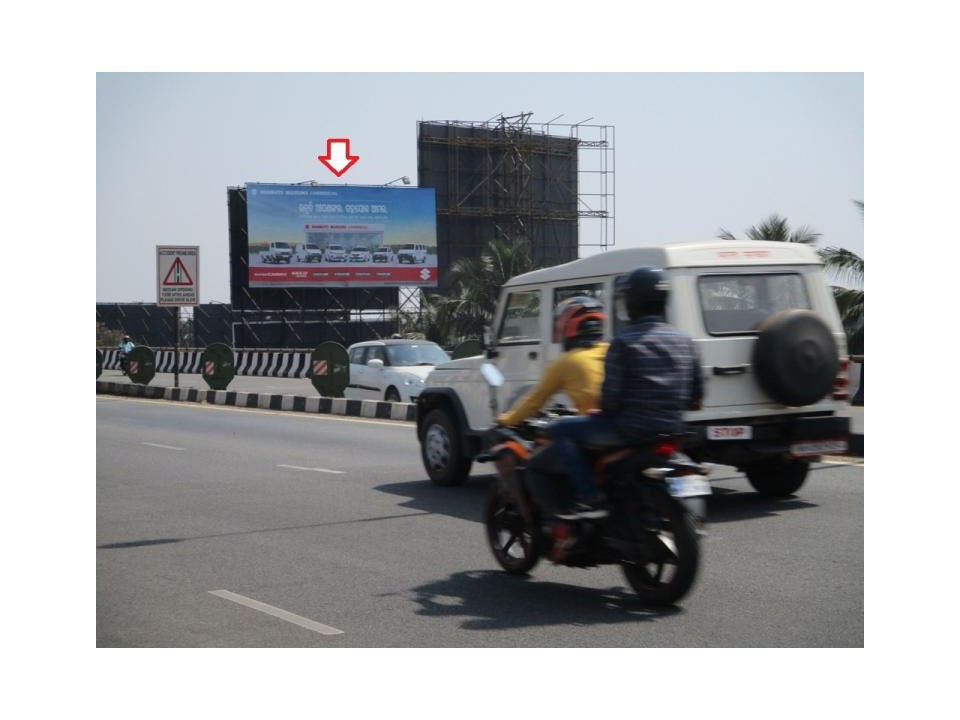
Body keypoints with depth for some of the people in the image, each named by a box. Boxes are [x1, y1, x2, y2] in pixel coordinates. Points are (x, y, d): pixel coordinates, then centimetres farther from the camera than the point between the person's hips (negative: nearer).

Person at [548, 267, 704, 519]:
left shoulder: (624, 342, -12)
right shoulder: (683, 340, 7)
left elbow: (612, 397, -15)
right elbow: (696, 396, 10)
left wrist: (600, 410, 6)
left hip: (633, 429, -7)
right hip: (671, 429, 7)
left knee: (561, 429, 4)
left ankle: (590, 498, -7)